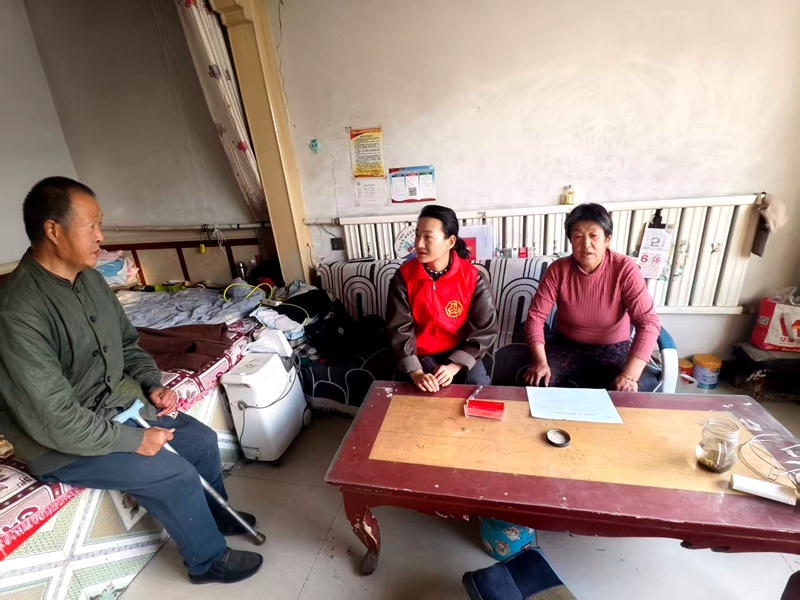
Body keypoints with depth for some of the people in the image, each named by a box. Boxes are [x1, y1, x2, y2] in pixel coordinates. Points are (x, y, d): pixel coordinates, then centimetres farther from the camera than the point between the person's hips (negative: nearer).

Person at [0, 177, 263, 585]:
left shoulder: (90, 279, -2)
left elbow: (128, 344, 11)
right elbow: (54, 420, -27)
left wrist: (152, 384, -4)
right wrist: (132, 440, -19)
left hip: (116, 405, 8)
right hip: (61, 443, -7)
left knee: (202, 439, 5)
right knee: (175, 474, -15)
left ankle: (214, 514, 34)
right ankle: (208, 560, 13)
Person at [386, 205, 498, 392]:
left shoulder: (471, 276, -15)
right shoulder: (404, 276, -13)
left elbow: (486, 329, -12)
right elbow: (400, 329, -14)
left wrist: (454, 366, -20)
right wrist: (415, 373, -26)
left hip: (460, 353, 1)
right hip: (421, 354, 0)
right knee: (430, 392, -22)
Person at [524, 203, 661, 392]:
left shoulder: (625, 269, -17)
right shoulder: (558, 269, -13)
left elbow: (648, 322, -21)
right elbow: (536, 316, -14)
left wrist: (629, 374, -32)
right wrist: (540, 362, -27)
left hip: (613, 348, 0)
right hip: (566, 346, 1)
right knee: (535, 382, -23)